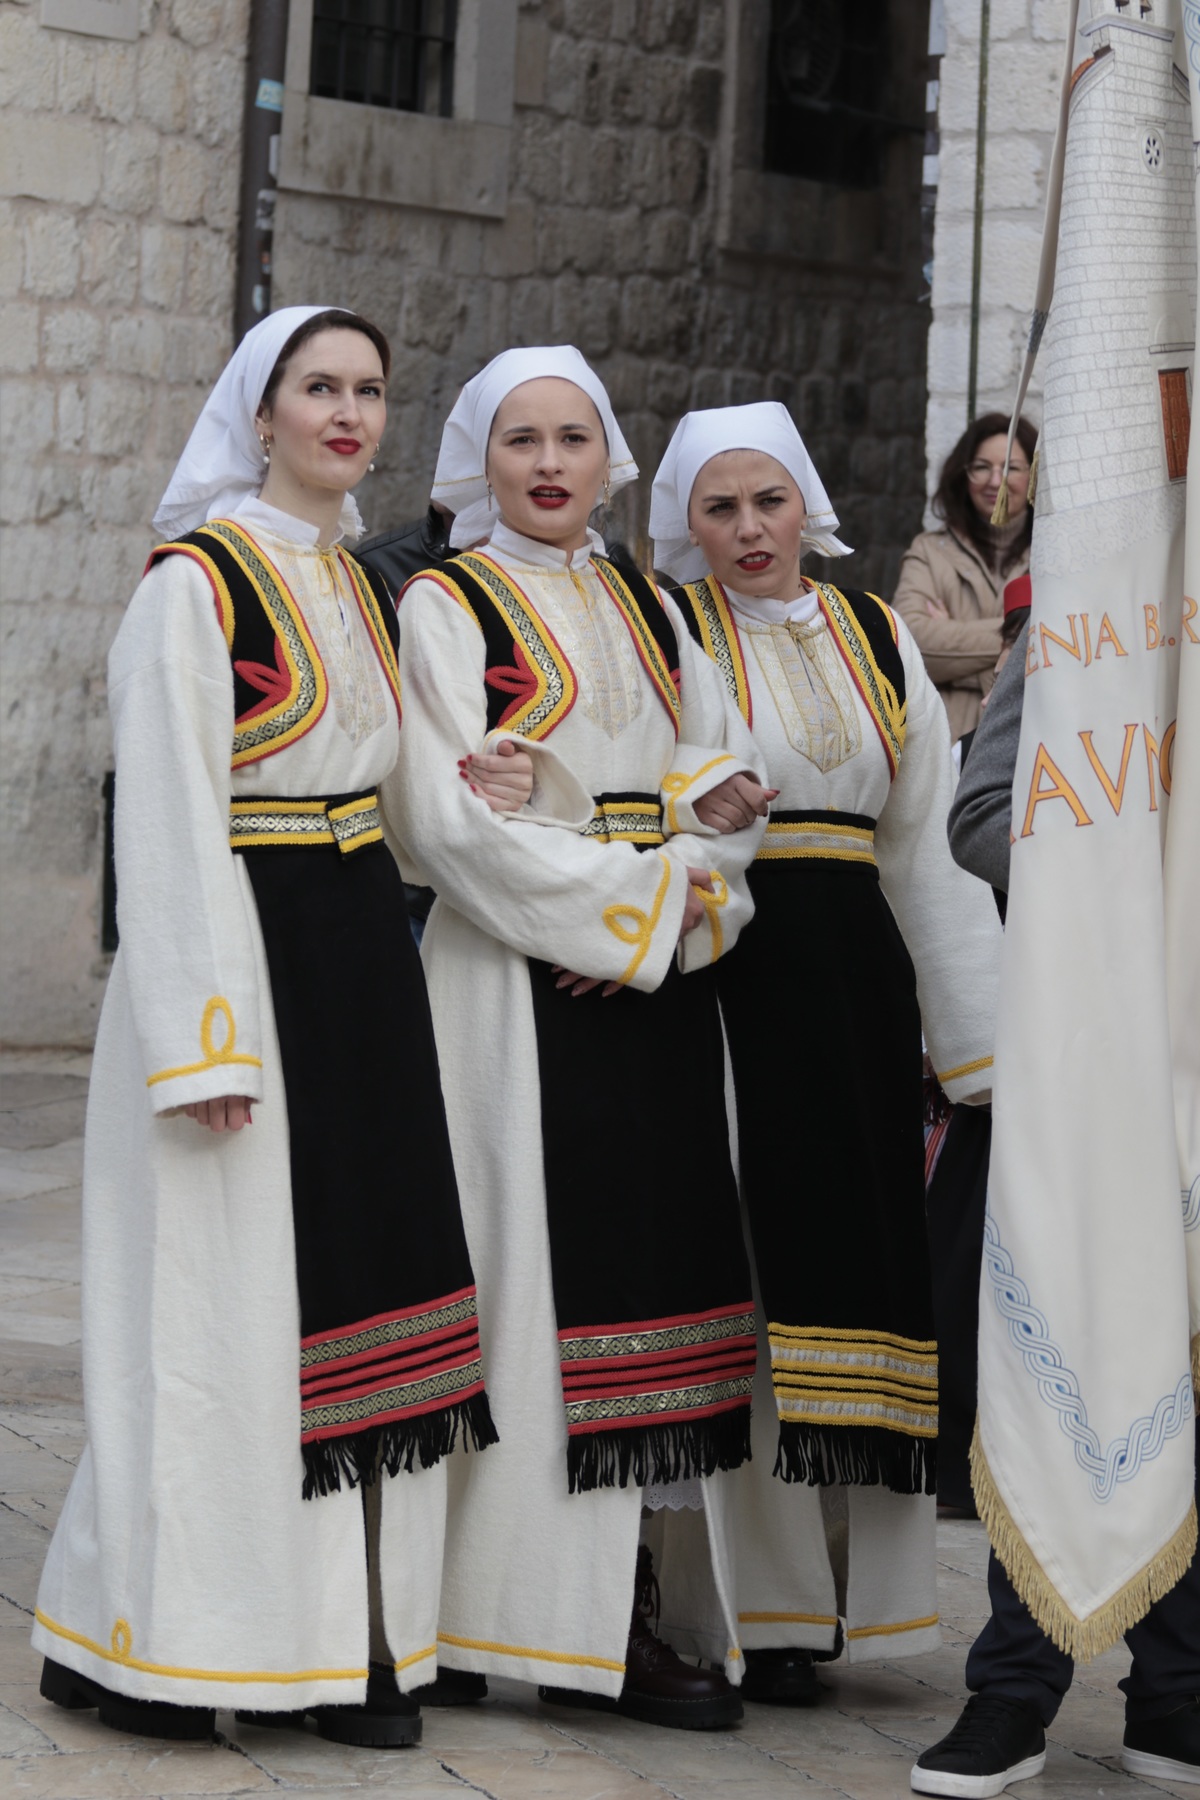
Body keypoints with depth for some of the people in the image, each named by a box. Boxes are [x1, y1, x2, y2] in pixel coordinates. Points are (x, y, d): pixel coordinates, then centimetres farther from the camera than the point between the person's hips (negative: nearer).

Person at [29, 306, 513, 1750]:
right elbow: (169, 816, -15)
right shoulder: (198, 576, -9)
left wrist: (459, 791, 4)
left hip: (357, 953, 8)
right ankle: (143, 1645, 6)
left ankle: (342, 1640, 12)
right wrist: (204, 1032, -20)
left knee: (351, 1285, 7)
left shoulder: (357, 584, 15)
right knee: (219, 1294, -5)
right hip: (241, 944, -8)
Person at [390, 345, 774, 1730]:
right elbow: (456, 817, -10)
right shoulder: (446, 607, -1)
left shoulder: (646, 611, 16)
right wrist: (635, 895, -13)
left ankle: (631, 1603, 6)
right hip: (520, 981, -6)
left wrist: (689, 893, -10)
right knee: (544, 1274, -8)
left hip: (661, 981, 6)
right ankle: (553, 1614, -4)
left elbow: (728, 779, 11)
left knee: (658, 1263, 2)